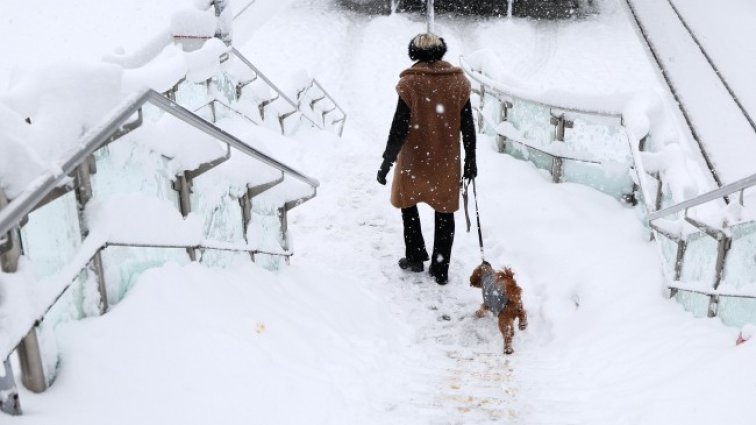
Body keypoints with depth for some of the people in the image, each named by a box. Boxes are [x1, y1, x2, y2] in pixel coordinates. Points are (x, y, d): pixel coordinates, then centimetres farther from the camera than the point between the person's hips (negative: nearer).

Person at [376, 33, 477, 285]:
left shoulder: (410, 83, -13)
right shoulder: (459, 82, -2)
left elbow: (400, 128, -14)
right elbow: (468, 126, 1)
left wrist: (387, 162, -6)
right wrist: (470, 161, 11)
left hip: (415, 160, -2)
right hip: (447, 162, 3)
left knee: (408, 203, 21)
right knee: (444, 212, 11)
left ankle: (415, 257, 24)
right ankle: (440, 270, 16)